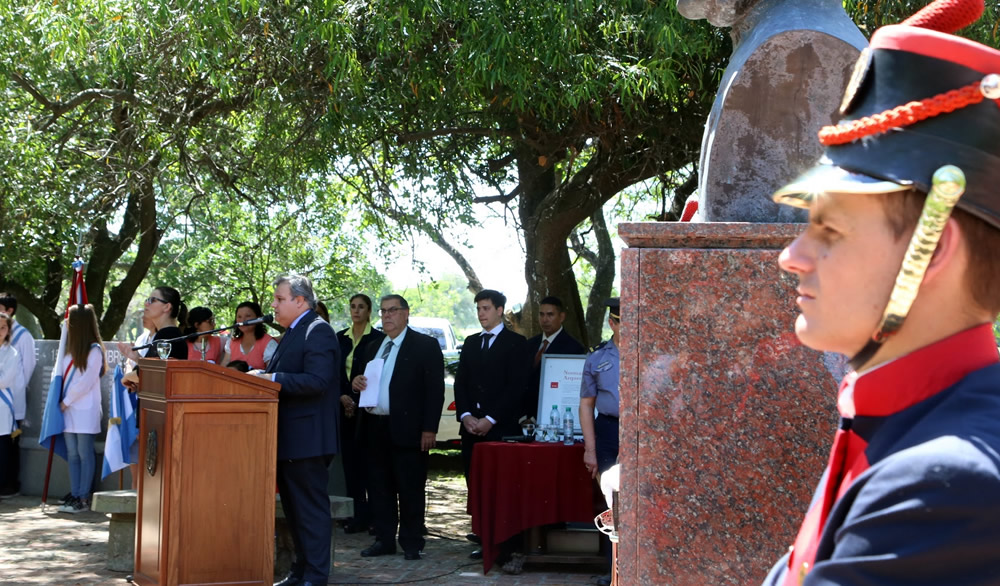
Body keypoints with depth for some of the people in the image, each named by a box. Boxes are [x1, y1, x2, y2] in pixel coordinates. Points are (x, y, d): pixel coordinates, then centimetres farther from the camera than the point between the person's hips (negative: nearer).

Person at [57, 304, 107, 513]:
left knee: (85, 455, -5)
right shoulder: (70, 350, 18)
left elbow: (85, 382, -13)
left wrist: (66, 402, -10)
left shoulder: (94, 350, -7)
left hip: (85, 410, -8)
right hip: (68, 410, 8)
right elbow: (62, 374, 17)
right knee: (73, 455, 7)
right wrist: (63, 403, 5)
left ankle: (84, 498, -3)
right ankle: (75, 496, 9)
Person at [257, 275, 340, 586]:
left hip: (306, 438, -10)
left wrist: (273, 379, -22)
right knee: (294, 507, 16)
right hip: (288, 438, 10)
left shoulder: (318, 332, -13)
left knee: (311, 508, -5)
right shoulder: (293, 333, 18)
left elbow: (316, 381, -24)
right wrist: (264, 376, 3)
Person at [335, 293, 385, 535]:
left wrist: (359, 401, -10)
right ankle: (357, 514, 8)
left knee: (368, 458, -6)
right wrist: (342, 397, -4)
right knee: (350, 458, 4)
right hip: (345, 406, 5)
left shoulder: (378, 339, -3)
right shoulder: (340, 338, 12)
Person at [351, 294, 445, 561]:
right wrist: (356, 382, -2)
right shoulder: (372, 347, 18)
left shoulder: (425, 345, -2)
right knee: (379, 486, 9)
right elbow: (363, 380, 24)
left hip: (407, 429, -6)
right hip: (375, 427, 6)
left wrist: (429, 429, -14)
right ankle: (384, 539, 18)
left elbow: (435, 389, -7)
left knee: (410, 489, -1)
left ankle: (411, 543, 8)